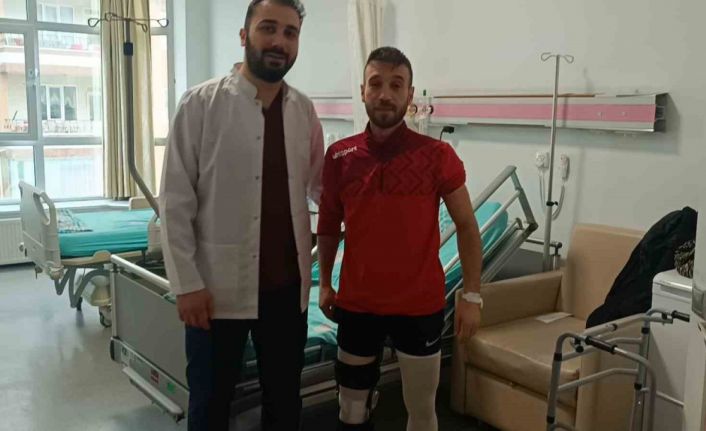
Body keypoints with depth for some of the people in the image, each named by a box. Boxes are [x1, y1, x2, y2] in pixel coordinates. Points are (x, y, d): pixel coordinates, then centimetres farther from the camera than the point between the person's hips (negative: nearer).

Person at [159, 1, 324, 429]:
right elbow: (175, 201, -8)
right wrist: (187, 282, -11)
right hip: (218, 285, -3)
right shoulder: (202, 103, -7)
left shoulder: (304, 110, 4)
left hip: (288, 283, 4)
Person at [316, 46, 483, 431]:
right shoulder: (339, 156, -2)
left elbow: (466, 226, -2)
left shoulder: (437, 155, -9)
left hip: (420, 306, -2)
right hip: (357, 304, 2)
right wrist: (324, 283, 10)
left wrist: (472, 295, -5)